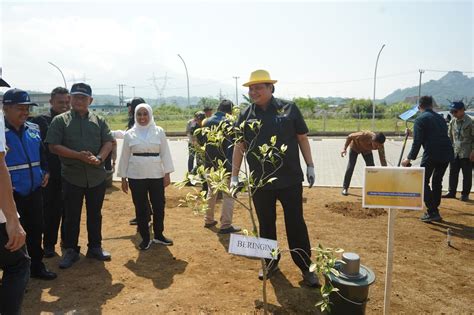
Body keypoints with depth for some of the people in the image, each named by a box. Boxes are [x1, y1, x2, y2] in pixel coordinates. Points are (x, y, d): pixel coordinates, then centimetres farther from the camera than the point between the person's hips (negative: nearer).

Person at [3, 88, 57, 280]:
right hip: (11, 194, -5)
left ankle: (36, 266, 32)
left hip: (34, 191, 6)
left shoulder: (33, 129, 5)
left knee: (36, 230, 16)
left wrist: (45, 172, 5)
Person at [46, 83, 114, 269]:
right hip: (72, 177, -2)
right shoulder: (60, 120, 1)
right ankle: (71, 250, 23)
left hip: (97, 176, 2)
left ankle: (95, 247, 27)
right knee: (71, 216, 8)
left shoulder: (99, 121, 8)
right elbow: (53, 146, -7)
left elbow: (108, 142, 2)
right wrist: (78, 155, -19)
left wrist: (99, 158, -17)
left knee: (95, 214, 13)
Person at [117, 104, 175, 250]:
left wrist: (167, 174, -3)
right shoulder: (129, 134, 3)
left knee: (159, 206, 7)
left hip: (156, 175, 0)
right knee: (140, 208, 7)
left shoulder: (159, 131, 1)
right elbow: (124, 157, 6)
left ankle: (158, 235, 26)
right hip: (136, 176, 0)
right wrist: (123, 178, 5)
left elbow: (165, 153, 2)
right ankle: (145, 238, 21)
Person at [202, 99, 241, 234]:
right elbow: (232, 144, -16)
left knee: (211, 192, 21)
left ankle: (208, 220, 31)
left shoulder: (207, 122, 7)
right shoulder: (227, 123, -14)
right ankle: (226, 225, 1)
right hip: (224, 164, -7)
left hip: (210, 163, 7)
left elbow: (202, 141, 14)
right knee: (228, 195, 1)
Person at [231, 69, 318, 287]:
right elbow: (239, 146, 4)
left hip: (290, 180, -2)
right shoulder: (246, 115, 3)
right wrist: (234, 176, 1)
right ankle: (271, 263, 34)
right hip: (260, 181, 2)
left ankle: (306, 267, 23)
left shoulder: (288, 108, -2)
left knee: (296, 224, 7)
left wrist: (310, 166, 1)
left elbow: (302, 138, 4)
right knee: (266, 226, 15)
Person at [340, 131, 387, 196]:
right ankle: (345, 188, 0)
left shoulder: (380, 145, -32)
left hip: (367, 150, 3)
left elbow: (383, 159, -27)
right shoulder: (363, 135, -43)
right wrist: (344, 148, -24)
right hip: (355, 147, -3)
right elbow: (350, 137, -25)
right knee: (350, 167, -9)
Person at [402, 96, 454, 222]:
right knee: (437, 182, 20)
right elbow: (444, 136, 21)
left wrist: (409, 158, -4)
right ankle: (434, 211, 26)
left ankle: (432, 212, 0)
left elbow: (417, 142, -9)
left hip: (432, 155, -7)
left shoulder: (420, 119, -2)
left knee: (423, 182, 5)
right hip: (447, 153, 7)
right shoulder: (440, 118, 19)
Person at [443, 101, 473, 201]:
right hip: (454, 152, 5)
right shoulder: (452, 122, 7)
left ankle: (465, 194, 13)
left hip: (466, 153, -5)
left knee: (467, 174, 4)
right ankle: (451, 192, 20)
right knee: (453, 173, 10)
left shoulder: (469, 122, -8)